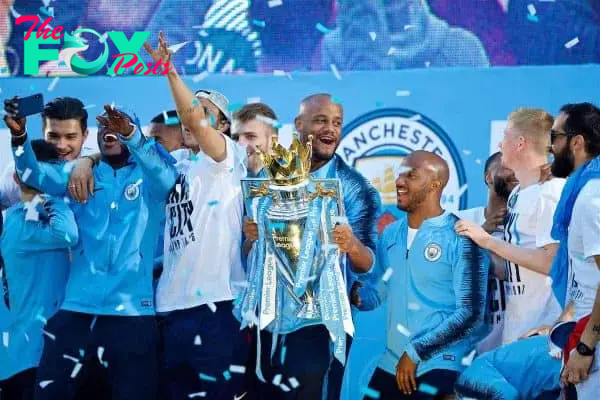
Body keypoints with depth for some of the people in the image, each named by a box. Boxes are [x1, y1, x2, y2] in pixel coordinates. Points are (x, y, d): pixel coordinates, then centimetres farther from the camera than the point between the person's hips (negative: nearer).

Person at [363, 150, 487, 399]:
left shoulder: (460, 238, -10)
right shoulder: (390, 234, 9)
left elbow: (471, 314, -13)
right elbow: (373, 295, 11)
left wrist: (416, 351, -12)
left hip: (441, 366, -6)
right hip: (392, 364, 6)